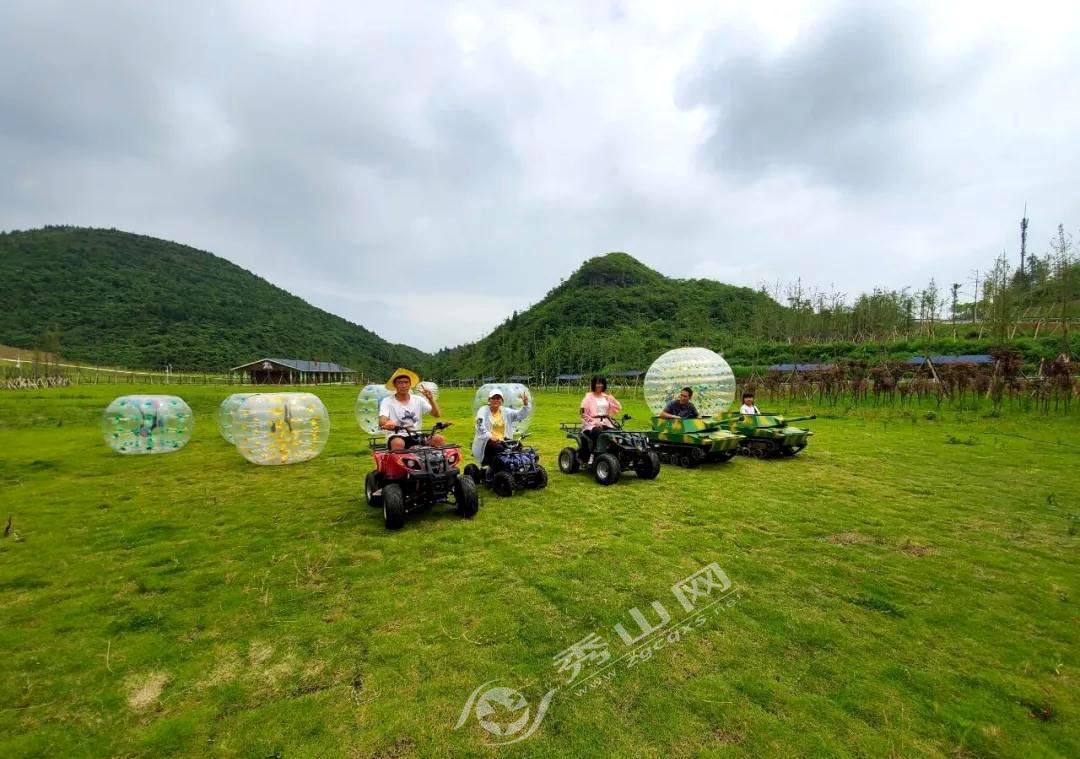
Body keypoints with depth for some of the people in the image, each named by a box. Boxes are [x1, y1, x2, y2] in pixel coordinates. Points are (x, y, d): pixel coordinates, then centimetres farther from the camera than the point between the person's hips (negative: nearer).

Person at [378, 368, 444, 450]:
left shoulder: (418, 400, 7)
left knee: (439, 439, -23)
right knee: (398, 443, -39)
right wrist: (387, 423, -41)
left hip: (416, 437, 3)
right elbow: (381, 421, -16)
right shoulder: (387, 401, -1)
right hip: (396, 436, -3)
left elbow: (436, 414, 0)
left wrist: (431, 399, -18)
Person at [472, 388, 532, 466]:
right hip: (486, 441, -4)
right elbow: (480, 426, -15)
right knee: (499, 448, -34)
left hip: (503, 440, 4)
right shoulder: (483, 410, 0)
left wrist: (526, 404, -18)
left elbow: (521, 414, 2)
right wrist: (490, 437, -30)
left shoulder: (506, 412, 13)